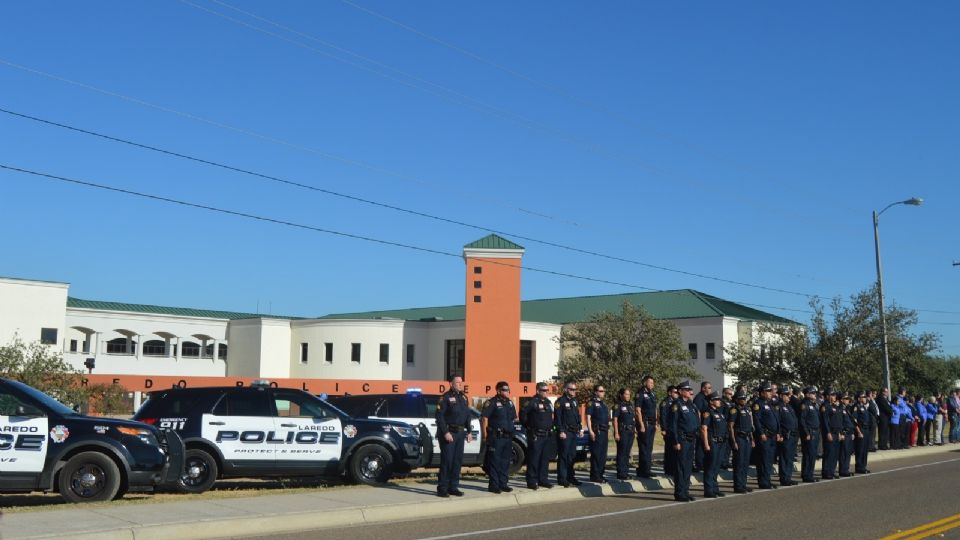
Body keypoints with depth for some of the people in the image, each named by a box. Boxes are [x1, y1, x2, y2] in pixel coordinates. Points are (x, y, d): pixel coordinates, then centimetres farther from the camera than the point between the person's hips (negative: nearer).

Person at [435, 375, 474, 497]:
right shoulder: (446, 397, -8)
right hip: (448, 433, -7)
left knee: (457, 461, 9)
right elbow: (439, 416, -15)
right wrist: (445, 432, -19)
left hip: (460, 433, 7)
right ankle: (442, 488, -2)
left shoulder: (463, 397, 15)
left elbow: (467, 416, 20)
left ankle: (453, 487, 17)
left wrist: (469, 431, 13)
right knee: (447, 461, -7)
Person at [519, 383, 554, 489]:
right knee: (534, 458, -5)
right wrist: (527, 426, -9)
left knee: (544, 459, 11)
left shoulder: (548, 402, 14)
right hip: (535, 435, -8)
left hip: (546, 435, 8)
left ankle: (543, 480, 19)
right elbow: (522, 413, -13)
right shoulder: (533, 402, -10)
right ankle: (531, 481, 0)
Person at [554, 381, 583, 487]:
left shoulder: (574, 401, 16)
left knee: (572, 456, 12)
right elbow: (557, 418, -14)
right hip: (565, 433, -8)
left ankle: (570, 477, 20)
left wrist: (580, 428, 15)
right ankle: (562, 479, -2)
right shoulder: (560, 402, -9)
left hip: (574, 433, 8)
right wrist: (561, 431, -18)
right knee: (563, 456, -5)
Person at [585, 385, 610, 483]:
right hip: (596, 432, -8)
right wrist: (590, 431, -19)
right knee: (596, 454, -7)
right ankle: (595, 476, -3)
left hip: (604, 431, 8)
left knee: (603, 454, 10)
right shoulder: (592, 403, -5)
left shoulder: (603, 404, 20)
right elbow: (588, 417, -12)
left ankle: (600, 475, 18)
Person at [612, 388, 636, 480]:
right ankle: (621, 474, 0)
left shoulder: (631, 405, 14)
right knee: (622, 453, -3)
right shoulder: (618, 406, -6)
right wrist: (616, 433, -16)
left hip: (631, 432, 7)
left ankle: (626, 472, 17)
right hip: (622, 432, -6)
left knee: (627, 453, 10)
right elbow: (615, 420, -10)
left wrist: (635, 428, 15)